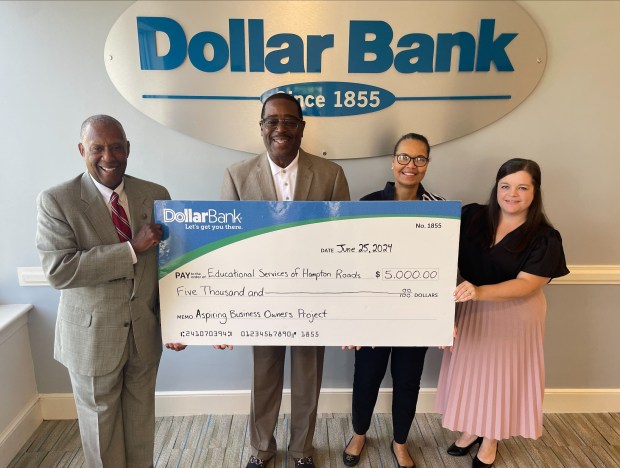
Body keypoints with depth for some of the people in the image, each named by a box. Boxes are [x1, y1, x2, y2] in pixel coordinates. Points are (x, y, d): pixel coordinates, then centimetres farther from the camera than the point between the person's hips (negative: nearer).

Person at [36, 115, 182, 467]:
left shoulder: (157, 196, -2)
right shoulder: (56, 201, -12)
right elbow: (58, 269, -22)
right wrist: (132, 249, -27)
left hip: (146, 331, 3)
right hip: (92, 335, -2)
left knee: (142, 417, 20)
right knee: (100, 421, 17)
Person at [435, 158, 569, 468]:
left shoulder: (545, 237, -13)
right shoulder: (471, 216, -6)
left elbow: (526, 284, -22)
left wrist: (479, 291, -36)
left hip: (514, 318, -2)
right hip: (470, 312, 3)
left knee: (502, 375, 14)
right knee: (470, 371, 17)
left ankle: (491, 440, 40)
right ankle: (472, 429, 43)